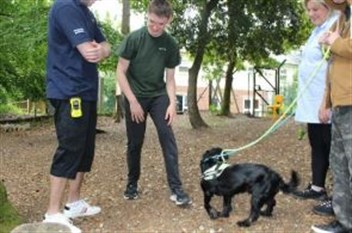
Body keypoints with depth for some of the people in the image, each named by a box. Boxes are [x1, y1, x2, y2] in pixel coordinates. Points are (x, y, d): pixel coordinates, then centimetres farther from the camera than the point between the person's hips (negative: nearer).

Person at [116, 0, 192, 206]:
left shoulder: (171, 44, -4)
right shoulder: (134, 38, -12)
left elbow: (170, 78, 3)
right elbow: (121, 71, -9)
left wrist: (172, 103, -10)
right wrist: (133, 101, -15)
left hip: (158, 96, 2)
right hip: (135, 97, -2)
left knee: (168, 138, -10)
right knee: (135, 142, 4)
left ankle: (176, 188, -8)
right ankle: (132, 184, 23)